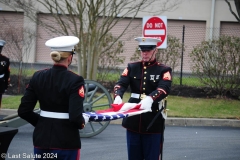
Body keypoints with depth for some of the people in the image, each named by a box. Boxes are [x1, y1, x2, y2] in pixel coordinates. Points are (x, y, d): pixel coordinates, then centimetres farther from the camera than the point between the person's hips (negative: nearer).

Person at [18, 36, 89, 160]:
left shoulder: (38, 77, 0)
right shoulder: (75, 80, -14)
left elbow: (23, 111, 1)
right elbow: (75, 117, -21)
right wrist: (83, 122, 1)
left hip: (41, 138, 4)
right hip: (66, 140, -4)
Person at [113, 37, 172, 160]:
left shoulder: (164, 70, 0)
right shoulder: (132, 67, 10)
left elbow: (164, 88, -17)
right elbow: (121, 83, -3)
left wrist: (150, 99, -38)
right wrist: (118, 96, -26)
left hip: (153, 121, -3)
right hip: (133, 120, 3)